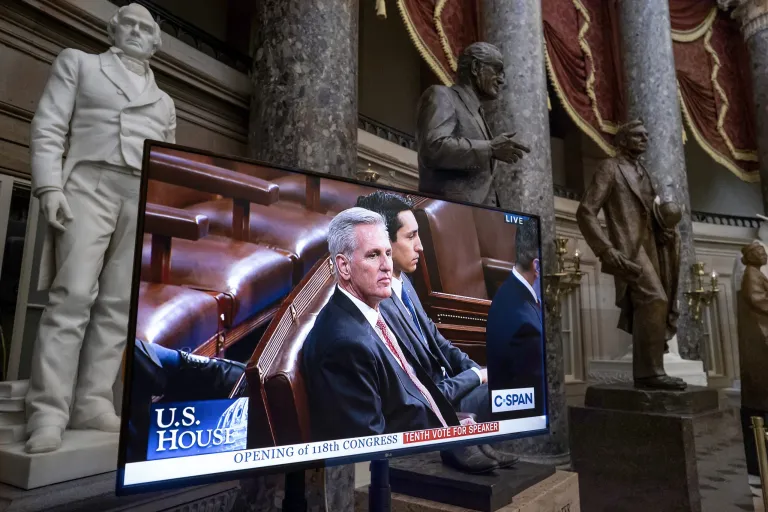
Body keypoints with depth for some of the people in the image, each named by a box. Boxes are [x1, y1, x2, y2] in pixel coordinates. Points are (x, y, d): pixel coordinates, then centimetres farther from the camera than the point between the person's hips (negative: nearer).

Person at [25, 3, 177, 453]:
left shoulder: (164, 102, 26)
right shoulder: (78, 63, 17)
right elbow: (48, 129, 5)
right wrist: (50, 186, -10)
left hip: (146, 200, 4)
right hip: (90, 186, -3)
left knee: (119, 306, -4)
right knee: (73, 296, -15)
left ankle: (92, 403, -1)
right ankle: (48, 412, -13)